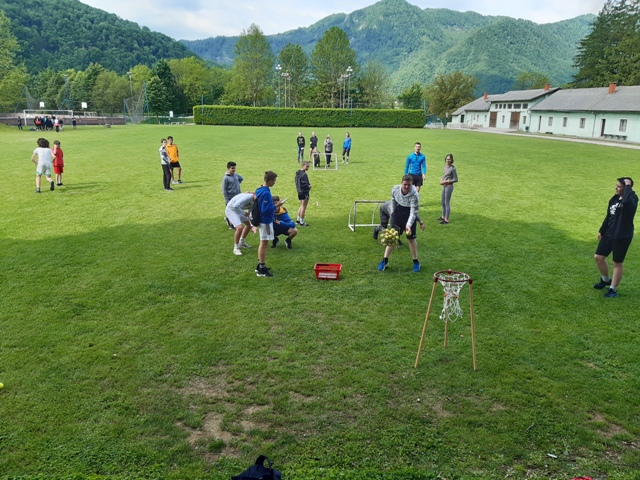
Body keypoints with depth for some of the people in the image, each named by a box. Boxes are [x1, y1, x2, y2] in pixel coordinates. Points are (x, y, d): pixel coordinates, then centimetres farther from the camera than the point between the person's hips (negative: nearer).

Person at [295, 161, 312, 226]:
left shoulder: (298, 173, 8)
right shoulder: (304, 174, -21)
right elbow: (304, 184, -25)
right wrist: (309, 186, -6)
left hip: (300, 192, 9)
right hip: (304, 192, -9)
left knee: (302, 206, 22)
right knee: (304, 207, 0)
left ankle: (298, 220, 28)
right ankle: (302, 222, 7)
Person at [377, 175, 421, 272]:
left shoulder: (414, 195, -30)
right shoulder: (395, 189, -17)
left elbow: (413, 212, -31)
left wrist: (408, 225, -42)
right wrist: (392, 210, 14)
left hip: (410, 215, -3)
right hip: (398, 212, 3)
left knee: (411, 238, 0)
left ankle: (416, 262, 15)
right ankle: (385, 260, 13)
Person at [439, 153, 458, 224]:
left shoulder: (452, 168, -15)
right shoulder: (445, 166, 7)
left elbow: (455, 179, -13)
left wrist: (446, 181, -17)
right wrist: (441, 179, 0)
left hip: (449, 186, -8)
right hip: (444, 186, 8)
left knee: (447, 203, -3)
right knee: (442, 202, 19)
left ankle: (446, 220, 4)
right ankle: (443, 217, 35)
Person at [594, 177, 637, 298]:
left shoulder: (632, 199, -17)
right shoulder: (614, 199, 6)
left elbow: (626, 201, -44)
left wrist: (628, 186, -31)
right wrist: (601, 231, 18)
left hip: (623, 237, -7)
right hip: (609, 234, 7)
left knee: (617, 263, 4)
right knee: (598, 257, 10)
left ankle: (613, 289, 18)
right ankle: (606, 280, 35)